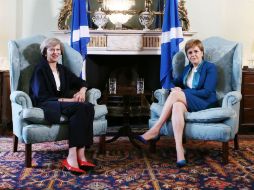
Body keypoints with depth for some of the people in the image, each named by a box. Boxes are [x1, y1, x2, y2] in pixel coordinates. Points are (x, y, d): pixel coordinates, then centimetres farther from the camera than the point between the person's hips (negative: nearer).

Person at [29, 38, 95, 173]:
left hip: (63, 103, 6)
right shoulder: (40, 69, -1)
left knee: (88, 107, -27)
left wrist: (82, 90, -2)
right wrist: (64, 100, -19)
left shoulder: (62, 69, 20)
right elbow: (41, 97, -11)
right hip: (46, 105, -6)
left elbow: (81, 82, 22)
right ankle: (73, 157, -41)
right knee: (79, 108, -35)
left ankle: (80, 155, -34)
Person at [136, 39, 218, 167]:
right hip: (187, 102, 5)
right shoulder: (187, 69, 23)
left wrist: (182, 91, -15)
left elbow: (207, 92, -10)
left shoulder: (210, 68, 2)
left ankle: (155, 130, -28)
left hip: (205, 103, -4)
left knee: (175, 95, -31)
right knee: (177, 106, -35)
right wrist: (176, 88, -6)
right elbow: (175, 83, 21)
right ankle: (179, 149, -47)